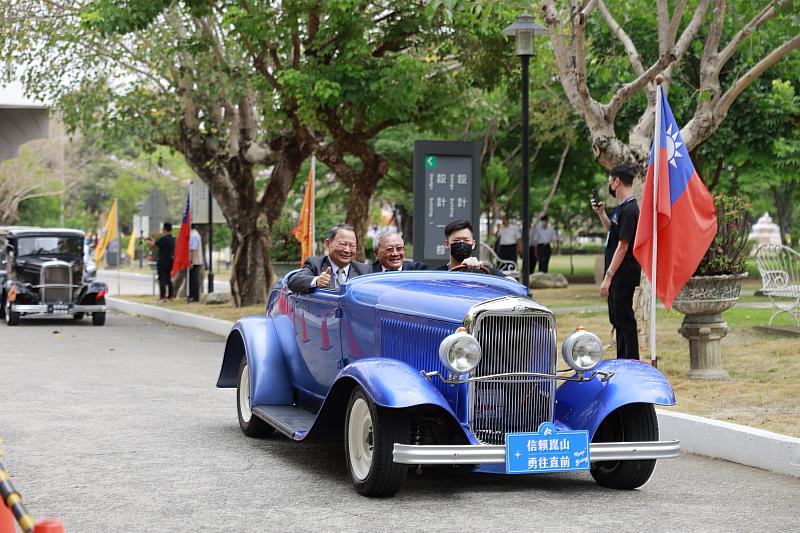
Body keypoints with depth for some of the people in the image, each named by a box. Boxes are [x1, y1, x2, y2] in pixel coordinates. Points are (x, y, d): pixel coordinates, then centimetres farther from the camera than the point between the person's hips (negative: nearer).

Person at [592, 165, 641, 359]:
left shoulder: (629, 210, -18)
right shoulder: (621, 208, 14)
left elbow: (622, 246, -21)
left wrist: (608, 277, -21)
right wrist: (601, 214, 19)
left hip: (624, 276, -10)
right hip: (617, 276, 10)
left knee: (625, 320, -6)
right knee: (617, 319, 16)